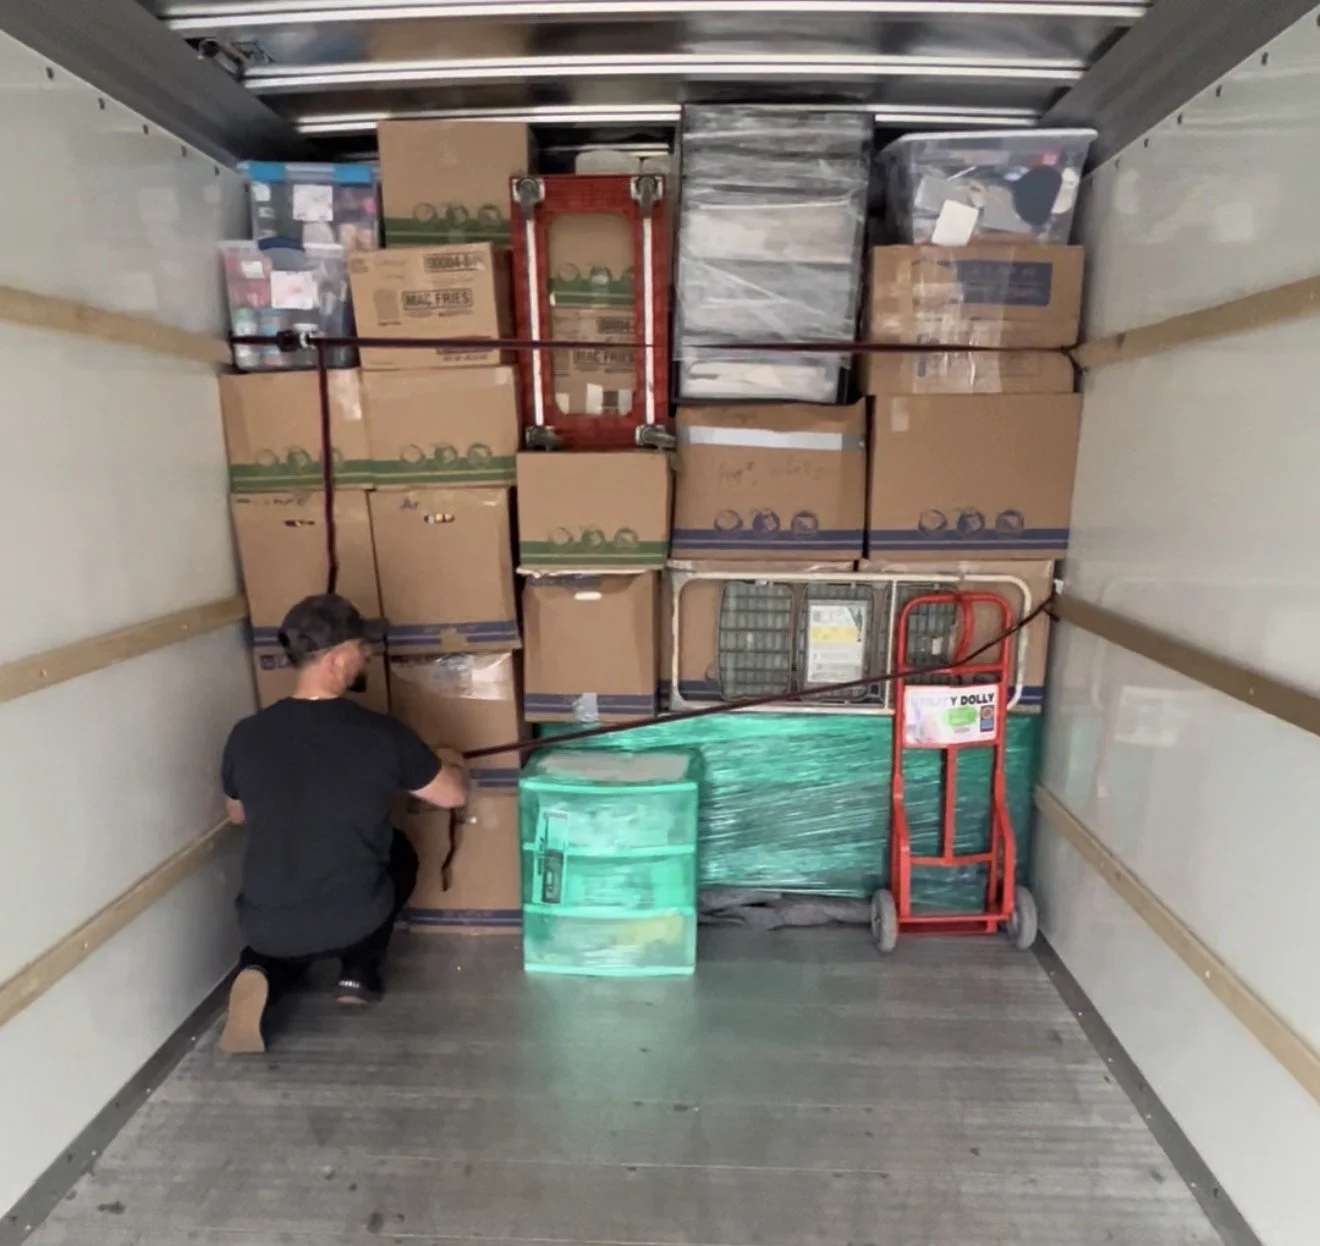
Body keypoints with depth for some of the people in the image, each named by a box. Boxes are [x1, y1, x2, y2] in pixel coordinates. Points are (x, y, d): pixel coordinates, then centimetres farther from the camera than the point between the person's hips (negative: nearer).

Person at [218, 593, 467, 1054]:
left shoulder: (246, 736, -6)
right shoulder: (383, 735, -14)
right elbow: (454, 794, 1)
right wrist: (450, 766, 24)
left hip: (266, 930, 2)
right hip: (354, 924, -2)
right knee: (399, 852, 29)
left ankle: (264, 973, 5)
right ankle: (359, 970, 17)